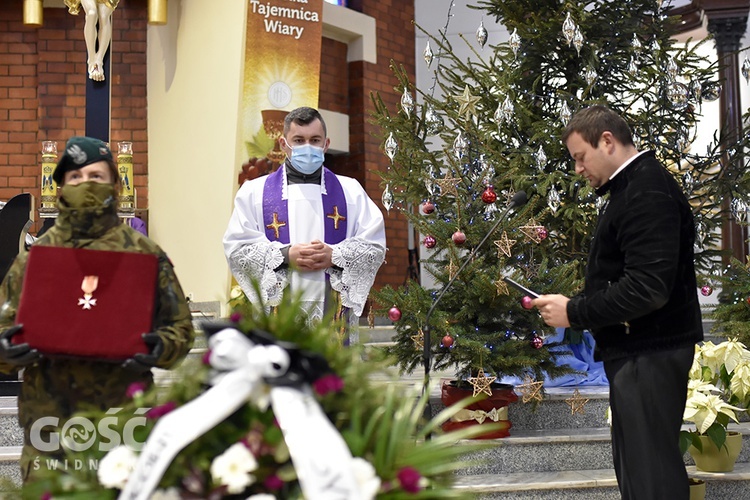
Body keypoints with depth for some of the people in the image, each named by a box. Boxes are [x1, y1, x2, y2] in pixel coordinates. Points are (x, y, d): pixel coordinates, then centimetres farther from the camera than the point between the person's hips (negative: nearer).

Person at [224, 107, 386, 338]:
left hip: (334, 309, 1)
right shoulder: (254, 192, 13)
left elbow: (375, 245, 8)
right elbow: (235, 246, 4)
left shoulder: (350, 191, 16)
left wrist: (335, 256, -9)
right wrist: (285, 256, -10)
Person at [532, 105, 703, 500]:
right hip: (638, 350, 11)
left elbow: (648, 288, -26)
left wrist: (574, 312, -18)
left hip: (649, 353, -11)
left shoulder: (648, 192, -17)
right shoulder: (633, 186, 16)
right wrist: (577, 308, 8)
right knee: (633, 466, 15)